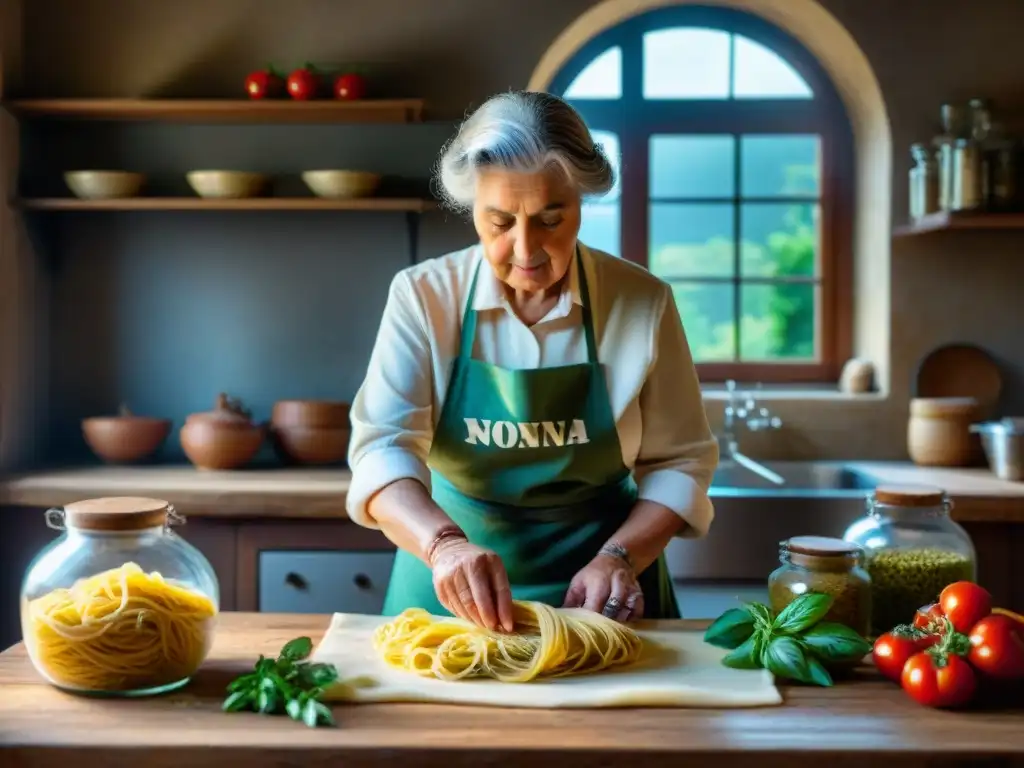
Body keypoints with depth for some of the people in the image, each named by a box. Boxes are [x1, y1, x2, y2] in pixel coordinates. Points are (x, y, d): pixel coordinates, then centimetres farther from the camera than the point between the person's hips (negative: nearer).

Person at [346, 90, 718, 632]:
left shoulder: (643, 303, -5)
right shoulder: (423, 296, -6)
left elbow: (678, 463, 0)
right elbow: (383, 448, -15)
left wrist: (620, 557, -16)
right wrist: (444, 543, -33)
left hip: (599, 602, 0)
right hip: (450, 601, 0)